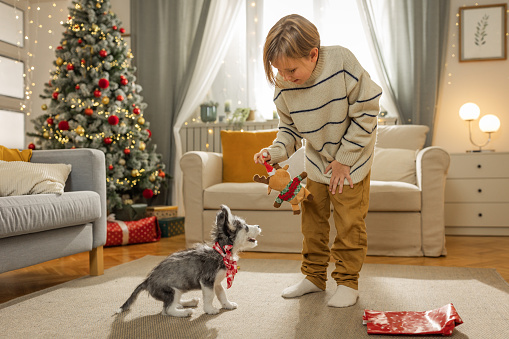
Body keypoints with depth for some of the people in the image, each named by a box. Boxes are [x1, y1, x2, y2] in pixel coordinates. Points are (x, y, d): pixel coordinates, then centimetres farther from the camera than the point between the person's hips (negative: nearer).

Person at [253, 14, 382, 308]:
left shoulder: (341, 61, -27)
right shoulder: (283, 86, -15)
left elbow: (366, 111, -19)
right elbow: (290, 129, -1)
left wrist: (344, 158, -17)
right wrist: (276, 151, -23)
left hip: (352, 158, -4)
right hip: (317, 160, 4)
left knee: (349, 221, -2)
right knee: (312, 219, 9)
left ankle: (348, 282, 14)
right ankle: (314, 277, 25)